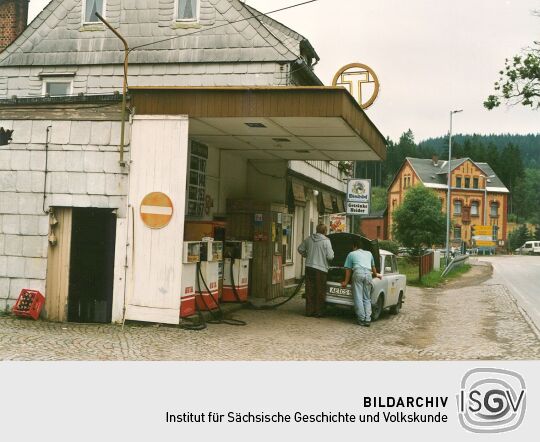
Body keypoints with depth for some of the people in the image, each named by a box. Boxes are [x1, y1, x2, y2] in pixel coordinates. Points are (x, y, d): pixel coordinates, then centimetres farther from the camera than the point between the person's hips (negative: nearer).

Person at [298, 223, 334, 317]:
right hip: (321, 268, -5)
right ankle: (319, 312, 8)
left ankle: (309, 311, 15)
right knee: (320, 291, 4)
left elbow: (300, 249, 14)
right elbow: (330, 256, -13)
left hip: (309, 267, 5)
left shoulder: (308, 239, 5)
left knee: (309, 290, 10)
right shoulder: (326, 241, -10)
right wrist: (332, 252, 9)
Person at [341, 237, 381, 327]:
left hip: (358, 273, -4)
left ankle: (362, 319, -7)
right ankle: (368, 319, -3)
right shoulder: (369, 253, 31)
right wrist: (376, 275, 62)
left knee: (358, 298, -2)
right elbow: (373, 267, 44)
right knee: (367, 298, 8)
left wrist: (346, 282, 21)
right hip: (368, 274, 4)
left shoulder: (351, 254, 20)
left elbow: (348, 270, 16)